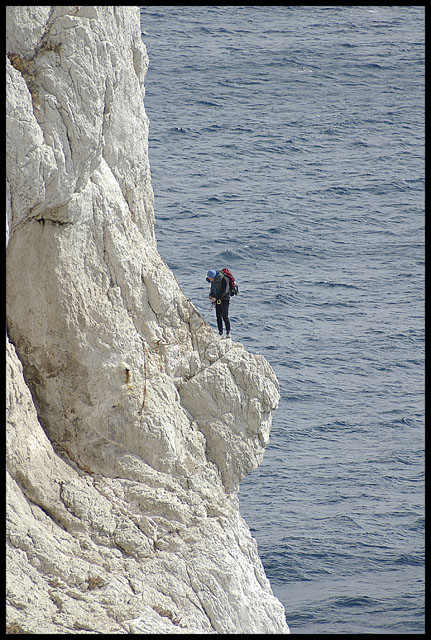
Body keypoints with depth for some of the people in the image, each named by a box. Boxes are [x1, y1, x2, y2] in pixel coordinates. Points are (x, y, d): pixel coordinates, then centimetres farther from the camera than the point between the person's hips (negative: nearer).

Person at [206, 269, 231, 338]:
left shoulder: (224, 279, -19)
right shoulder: (213, 281, 3)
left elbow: (223, 291, -22)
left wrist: (215, 297, -22)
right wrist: (211, 295, -1)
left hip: (225, 299, -6)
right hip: (217, 300, 6)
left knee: (225, 316, -12)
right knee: (218, 317, 1)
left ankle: (228, 332, -3)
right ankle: (220, 333, 5)